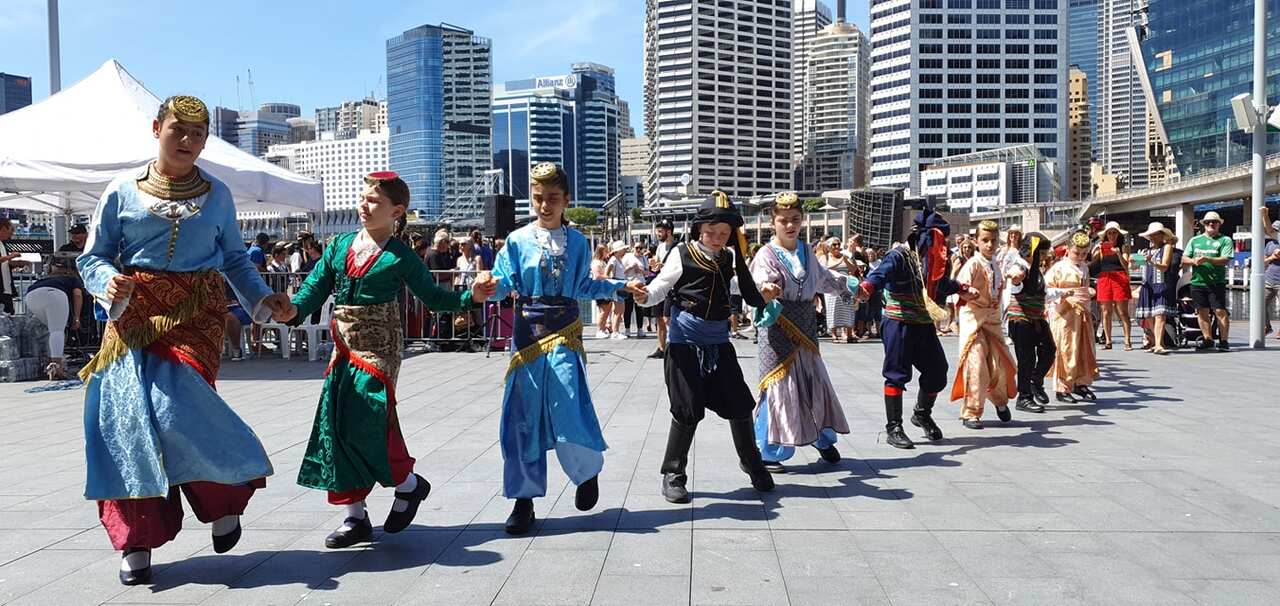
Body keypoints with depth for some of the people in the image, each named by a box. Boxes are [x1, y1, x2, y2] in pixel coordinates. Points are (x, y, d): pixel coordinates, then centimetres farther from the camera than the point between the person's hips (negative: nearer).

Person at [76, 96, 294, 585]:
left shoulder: (217, 195, 11)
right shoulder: (123, 191, 7)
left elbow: (235, 260, 16)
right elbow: (92, 257, 8)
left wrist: (264, 300, 2)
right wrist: (110, 283, -13)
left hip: (196, 315, -1)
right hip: (134, 317, 1)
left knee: (175, 406, -20)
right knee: (128, 418, -5)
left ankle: (225, 494, 7)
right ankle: (136, 540, 8)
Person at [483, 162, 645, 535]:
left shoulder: (577, 242, 8)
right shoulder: (518, 240, 3)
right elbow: (503, 283, -3)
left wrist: (619, 287, 13)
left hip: (564, 331, 0)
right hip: (528, 332, 0)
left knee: (568, 409, -8)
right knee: (523, 415, 1)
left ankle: (588, 471, 23)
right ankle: (524, 499, 13)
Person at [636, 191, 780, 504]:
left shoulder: (731, 257, 7)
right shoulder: (682, 254, -6)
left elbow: (750, 295, 14)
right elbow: (659, 289, -7)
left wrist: (764, 294, -7)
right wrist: (644, 297, -28)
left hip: (718, 341, 4)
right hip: (685, 341, -4)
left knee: (739, 404, 8)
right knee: (688, 410, -3)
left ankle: (751, 461, 30)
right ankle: (672, 474, 12)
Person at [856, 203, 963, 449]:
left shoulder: (930, 260, 13)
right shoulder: (900, 256, -13)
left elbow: (940, 285, 33)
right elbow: (881, 273, -34)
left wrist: (961, 287, 49)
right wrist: (867, 287, -54)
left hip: (925, 326, 8)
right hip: (899, 324, -8)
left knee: (937, 373, 11)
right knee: (897, 375, -3)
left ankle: (922, 415, 36)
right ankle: (894, 429, 6)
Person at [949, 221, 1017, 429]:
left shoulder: (996, 264, 10)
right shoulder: (973, 264, -12)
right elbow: (959, 288, -27)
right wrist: (969, 293, -45)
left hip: (993, 318, 6)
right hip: (973, 318, -6)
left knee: (999, 363, 8)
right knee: (976, 365, -9)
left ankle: (1000, 400, 35)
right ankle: (971, 413, 1)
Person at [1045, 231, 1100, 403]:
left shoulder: (1084, 268, 14)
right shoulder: (1058, 268, -8)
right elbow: (1046, 290, -15)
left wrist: (1089, 292, 13)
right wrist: (1067, 292, -22)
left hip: (1082, 313, 7)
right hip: (1064, 315, -7)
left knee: (1085, 350, 10)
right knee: (1065, 351, -4)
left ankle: (1080, 383, 24)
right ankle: (1061, 388, 6)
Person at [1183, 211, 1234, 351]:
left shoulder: (1225, 240, 4)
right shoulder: (1195, 240, 17)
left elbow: (1225, 260, -9)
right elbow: (1184, 259, 12)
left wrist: (1207, 259, -22)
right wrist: (1193, 261, -9)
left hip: (1216, 283, -4)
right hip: (1197, 281, 4)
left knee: (1220, 312, -7)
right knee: (1202, 312, 7)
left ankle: (1223, 341, -1)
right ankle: (1207, 340, 16)